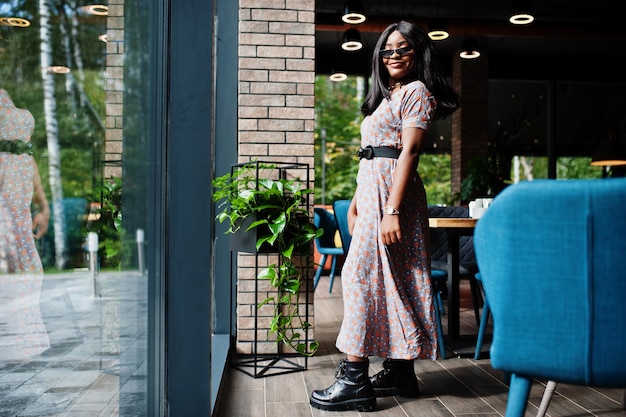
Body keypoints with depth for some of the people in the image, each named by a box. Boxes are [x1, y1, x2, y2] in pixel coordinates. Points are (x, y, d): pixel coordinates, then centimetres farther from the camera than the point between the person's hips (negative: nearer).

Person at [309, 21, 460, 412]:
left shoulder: (416, 92, -5)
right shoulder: (385, 96, 23)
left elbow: (408, 152, -16)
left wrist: (392, 211, -23)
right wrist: (356, 202, 17)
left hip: (391, 191, -9)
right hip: (371, 189, 9)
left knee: (361, 274, -13)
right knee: (393, 278, 9)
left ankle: (355, 380, -8)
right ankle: (401, 371, 17)